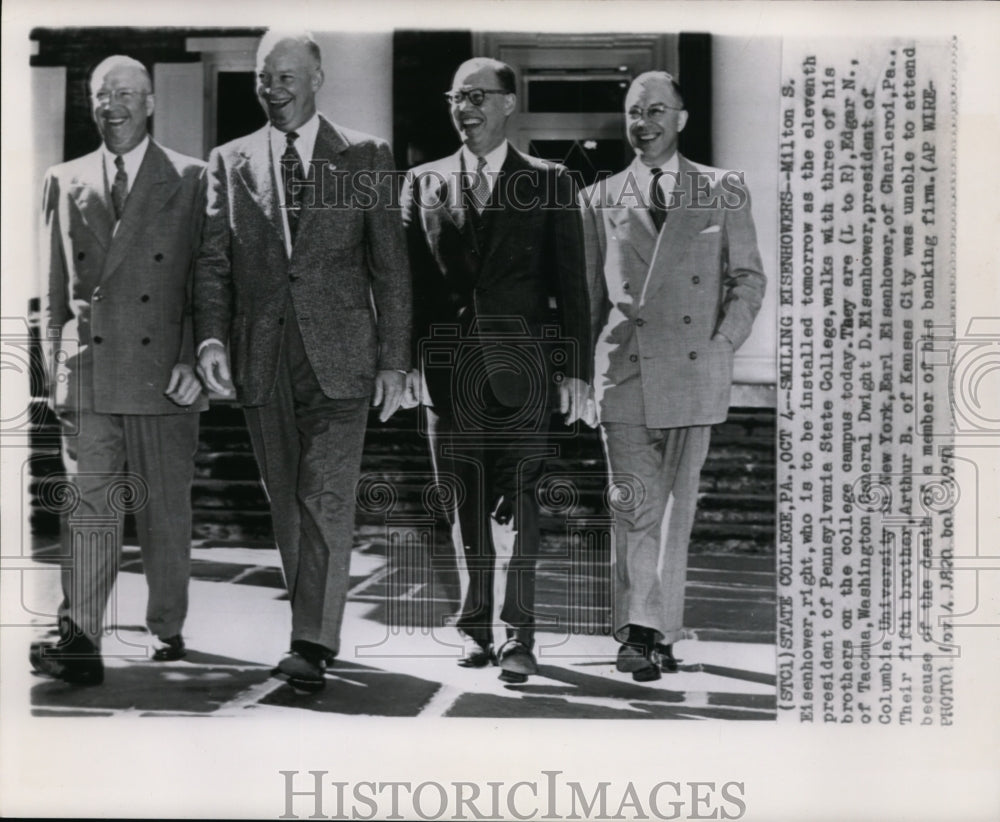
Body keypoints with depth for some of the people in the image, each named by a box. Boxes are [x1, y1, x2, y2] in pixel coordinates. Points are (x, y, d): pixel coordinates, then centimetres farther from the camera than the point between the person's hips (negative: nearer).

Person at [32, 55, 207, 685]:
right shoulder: (66, 183, 13)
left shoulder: (191, 180, 5)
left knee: (168, 512, 7)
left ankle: (168, 633, 21)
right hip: (88, 372, 2)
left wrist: (194, 360, -6)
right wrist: (56, 369, 7)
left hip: (165, 371, -1)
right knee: (87, 509, -4)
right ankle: (80, 643, -5)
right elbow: (55, 290, 14)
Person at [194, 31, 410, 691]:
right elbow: (213, 261, 8)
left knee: (327, 500, -9)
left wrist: (395, 360, -2)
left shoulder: (366, 157, 5)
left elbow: (390, 265, 3)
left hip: (338, 354, -3)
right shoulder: (230, 162, 11)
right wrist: (211, 338, -9)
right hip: (261, 358, 3)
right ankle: (311, 624, 22)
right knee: (287, 504, 9)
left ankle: (314, 646, -8)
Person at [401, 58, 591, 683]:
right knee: (466, 507, 6)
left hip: (521, 369, -2)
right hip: (448, 371, 2)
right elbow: (411, 279, 10)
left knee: (519, 503, -4)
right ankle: (475, 628, 17)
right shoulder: (424, 184, 12)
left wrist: (577, 369, -2)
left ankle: (519, 636, 1)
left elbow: (572, 283, 4)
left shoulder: (550, 184, 7)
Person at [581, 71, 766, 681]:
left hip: (695, 368, 0)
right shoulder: (600, 199, 12)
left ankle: (663, 631, 15)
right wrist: (580, 366, 12)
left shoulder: (723, 190, 10)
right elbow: (589, 291, 16)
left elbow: (749, 277, 9)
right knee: (637, 505, -6)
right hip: (626, 367, 0)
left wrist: (724, 342, -3)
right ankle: (639, 631, -4)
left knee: (677, 506, 6)